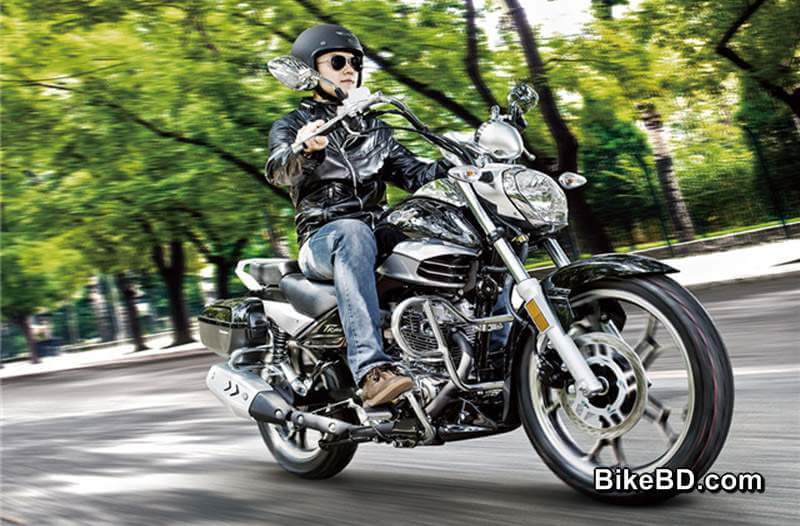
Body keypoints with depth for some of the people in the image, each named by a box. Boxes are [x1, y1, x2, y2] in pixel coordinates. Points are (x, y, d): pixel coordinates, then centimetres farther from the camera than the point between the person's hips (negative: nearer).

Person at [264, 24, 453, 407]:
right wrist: (303, 150, -37)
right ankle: (371, 369, -54)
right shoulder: (291, 126, 9)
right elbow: (278, 171, -13)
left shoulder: (372, 128, 25)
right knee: (354, 233, -43)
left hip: (381, 232, 5)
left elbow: (411, 172, 18)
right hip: (323, 240, -5)